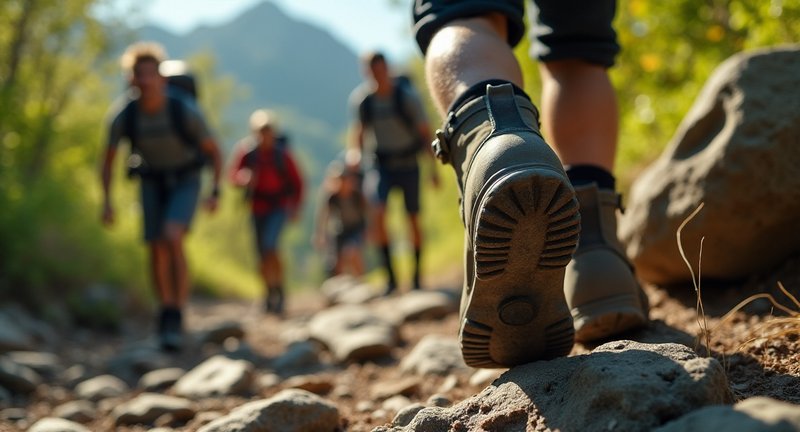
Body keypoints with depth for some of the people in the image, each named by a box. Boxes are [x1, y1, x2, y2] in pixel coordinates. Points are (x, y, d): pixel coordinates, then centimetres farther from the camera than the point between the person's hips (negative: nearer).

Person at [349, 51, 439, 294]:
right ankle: (390, 276, -15)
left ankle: (417, 276, 23)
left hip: (408, 163, -1)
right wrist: (357, 158, 10)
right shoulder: (360, 98, -8)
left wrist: (434, 167, -8)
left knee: (413, 220, 6)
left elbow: (425, 132, -7)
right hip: (380, 163, 1)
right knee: (378, 214, -21)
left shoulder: (406, 94, -14)